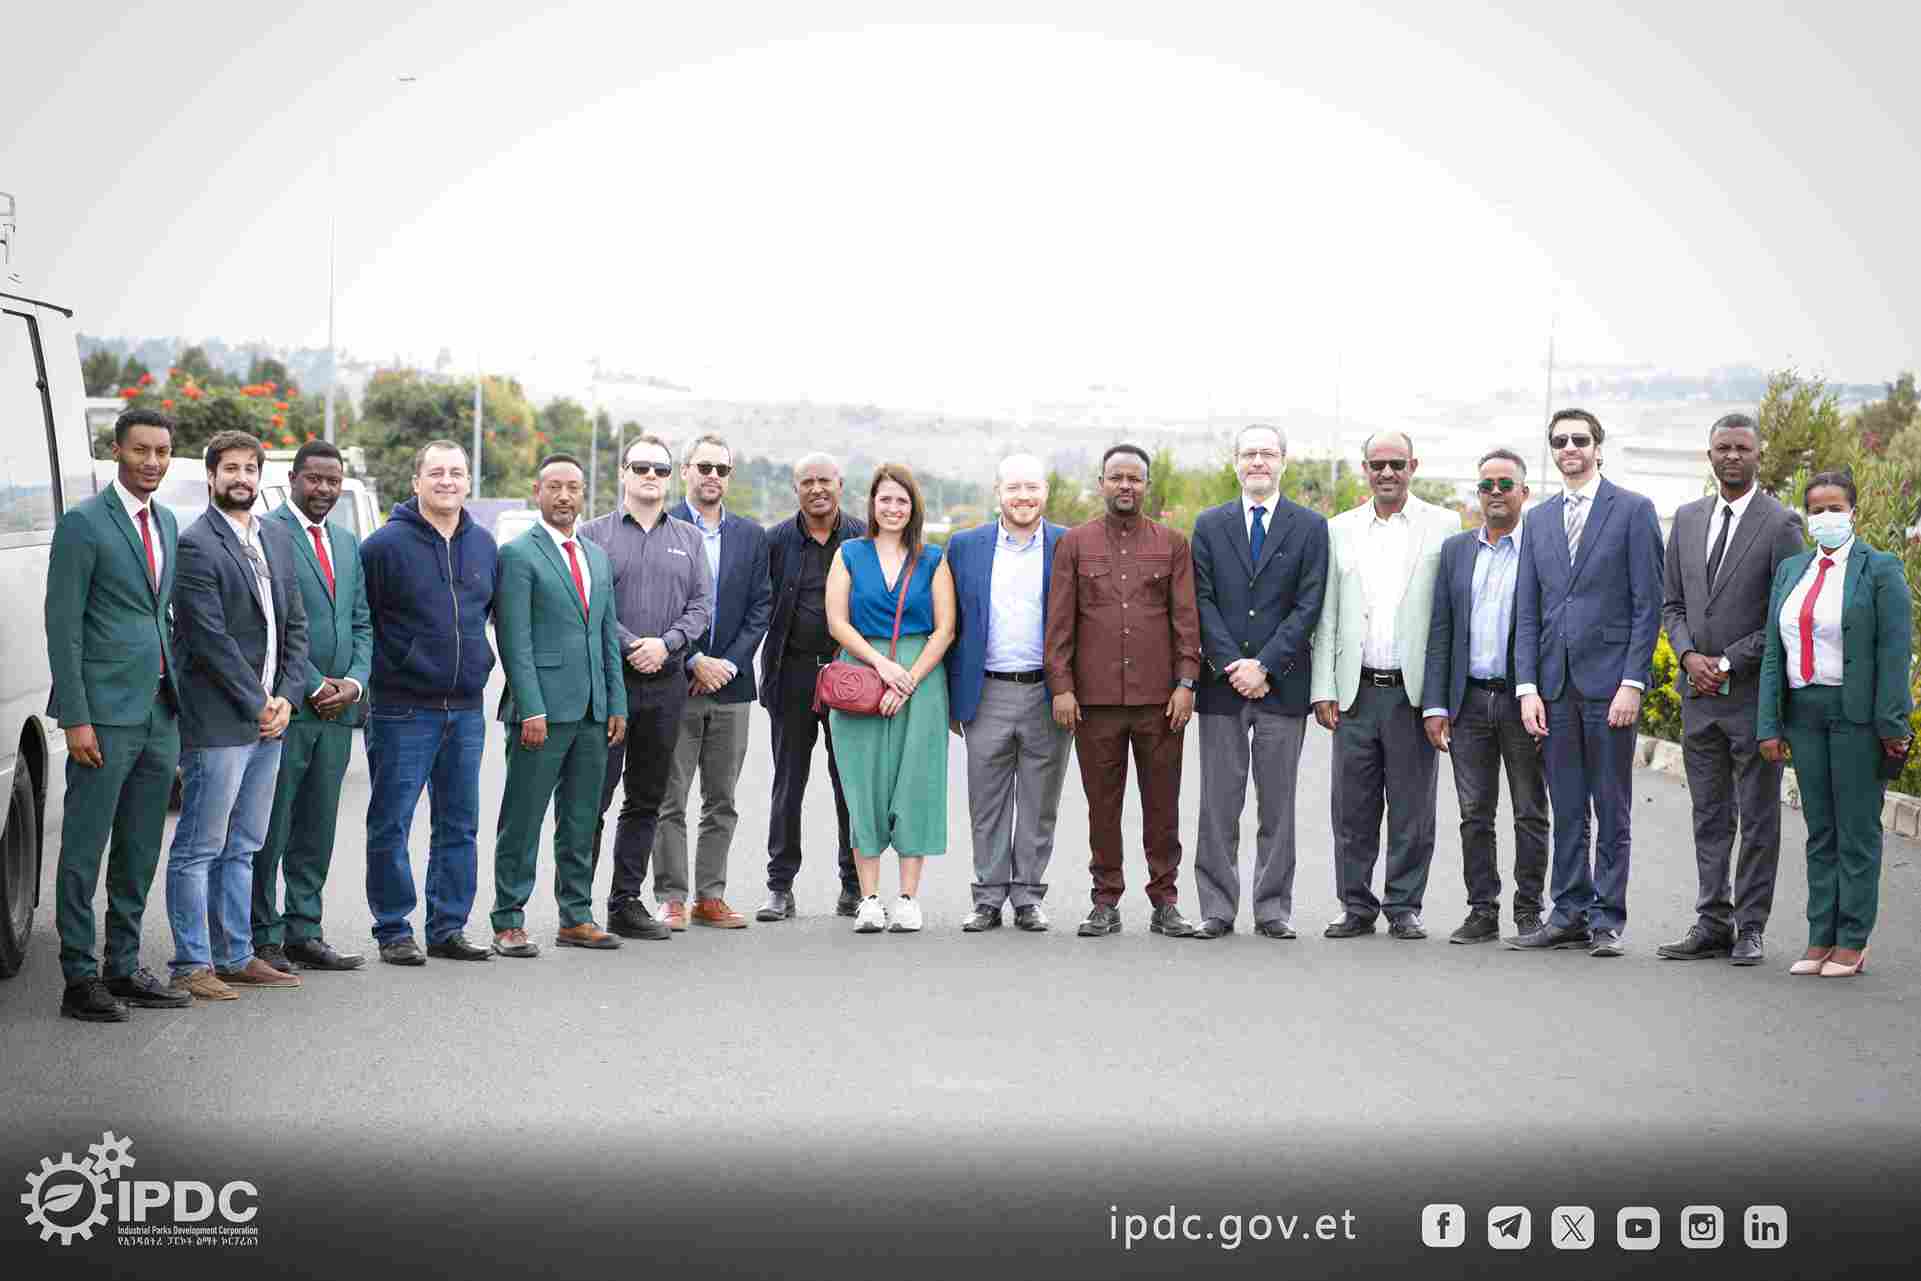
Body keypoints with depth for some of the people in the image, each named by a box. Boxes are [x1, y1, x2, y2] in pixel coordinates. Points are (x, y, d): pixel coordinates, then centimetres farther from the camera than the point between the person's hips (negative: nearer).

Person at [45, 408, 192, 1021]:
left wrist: (177, 697, 13)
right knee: (84, 850, -1)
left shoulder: (167, 523, 15)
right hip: (105, 713, -7)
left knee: (140, 851, 13)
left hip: (160, 712, 7)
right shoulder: (84, 523, -7)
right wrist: (75, 718, -16)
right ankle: (79, 978, 4)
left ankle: (123, 967, 22)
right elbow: (62, 625, -11)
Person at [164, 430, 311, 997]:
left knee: (242, 847, 14)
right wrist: (257, 702, -12)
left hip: (268, 717, 8)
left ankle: (235, 956, 21)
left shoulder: (277, 537, 14)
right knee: (199, 849, -2)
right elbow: (210, 637, -15)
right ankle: (192, 965, 3)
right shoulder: (196, 545, -11)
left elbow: (295, 624, 14)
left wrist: (286, 697, 1)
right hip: (218, 721, -8)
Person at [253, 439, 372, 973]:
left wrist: (354, 682, 0)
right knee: (269, 829, -2)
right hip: (284, 707, -7)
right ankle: (263, 939, 4)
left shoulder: (347, 542, 18)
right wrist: (312, 686, -14)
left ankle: (303, 933, 17)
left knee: (317, 830, 10)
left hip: (336, 709, 7)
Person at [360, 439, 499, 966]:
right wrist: (378, 672, -6)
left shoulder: (483, 544, 10)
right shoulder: (386, 544, -8)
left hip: (466, 709, 5)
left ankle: (448, 928, 18)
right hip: (403, 710, -5)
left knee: (460, 825, 9)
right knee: (391, 825, -1)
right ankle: (393, 931, 8)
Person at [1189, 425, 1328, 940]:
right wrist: (1232, 665, -9)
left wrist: (1264, 665, -11)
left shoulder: (1310, 527, 5)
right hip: (1222, 684, 1)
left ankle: (1273, 909, 9)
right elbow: (1202, 601, 3)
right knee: (1218, 803, 2)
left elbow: (1309, 605, -2)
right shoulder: (1209, 525, 10)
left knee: (1278, 803, 3)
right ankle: (1217, 908, 7)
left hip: (1281, 684, -1)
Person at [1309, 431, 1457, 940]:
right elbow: (1326, 617, 9)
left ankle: (1404, 906, 13)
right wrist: (1323, 688, 1)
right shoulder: (1339, 530, 11)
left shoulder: (1444, 526, 4)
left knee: (1412, 809, 3)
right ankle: (1356, 906, 14)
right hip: (1356, 690, 2)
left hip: (1415, 689, -2)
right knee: (1352, 808, 5)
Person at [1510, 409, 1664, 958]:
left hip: (1610, 681, -4)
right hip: (1555, 684, 4)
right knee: (1566, 812, 8)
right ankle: (1569, 913, 14)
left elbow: (1648, 603, -4)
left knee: (1612, 811, 1)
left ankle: (1607, 919, 7)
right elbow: (1527, 610, 12)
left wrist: (1632, 682, -12)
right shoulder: (1538, 520, 14)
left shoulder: (1633, 511, 0)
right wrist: (1528, 687, 2)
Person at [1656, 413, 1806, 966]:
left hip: (1754, 692, -5)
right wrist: (1688, 656, -4)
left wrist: (1729, 662, -13)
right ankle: (1712, 923, 14)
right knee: (1709, 816, 9)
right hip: (1698, 692, 5)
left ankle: (1750, 927, 8)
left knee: (1758, 819, 2)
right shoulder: (1687, 519, 11)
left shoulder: (1781, 524, -5)